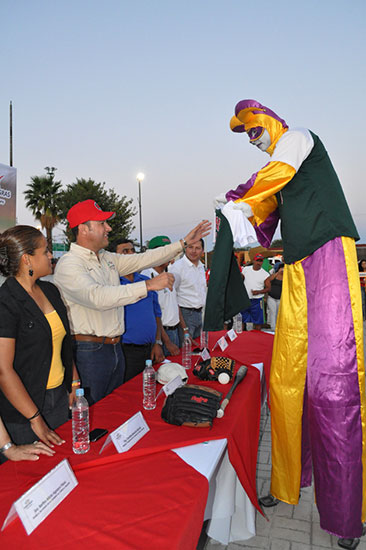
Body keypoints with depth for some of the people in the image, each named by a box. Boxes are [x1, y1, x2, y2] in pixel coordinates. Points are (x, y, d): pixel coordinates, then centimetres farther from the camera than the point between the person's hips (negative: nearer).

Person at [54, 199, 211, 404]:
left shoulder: (107, 258, 10)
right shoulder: (69, 264, -16)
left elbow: (141, 260, 12)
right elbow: (98, 296, -31)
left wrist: (184, 242, 10)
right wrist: (148, 285, -32)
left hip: (115, 347, 8)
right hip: (90, 351, -8)